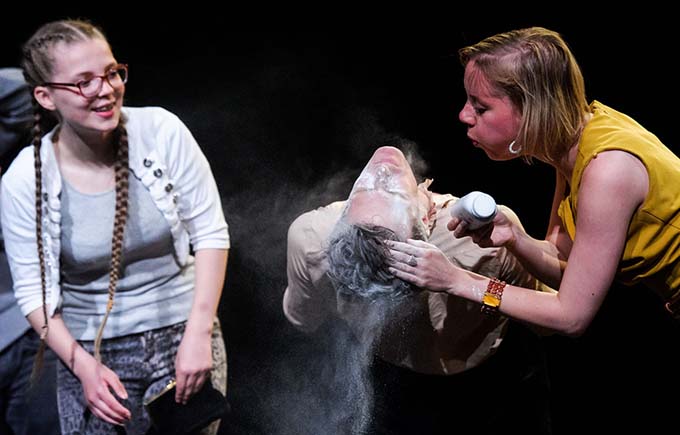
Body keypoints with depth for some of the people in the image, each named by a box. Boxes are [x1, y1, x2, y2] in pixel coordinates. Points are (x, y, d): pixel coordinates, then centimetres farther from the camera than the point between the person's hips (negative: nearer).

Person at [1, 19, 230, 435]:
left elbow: (211, 233, -6)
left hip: (182, 336, 0)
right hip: (91, 352, 0)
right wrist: (82, 365, -12)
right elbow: (33, 290, -2)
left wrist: (199, 334, -10)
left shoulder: (161, 131, -12)